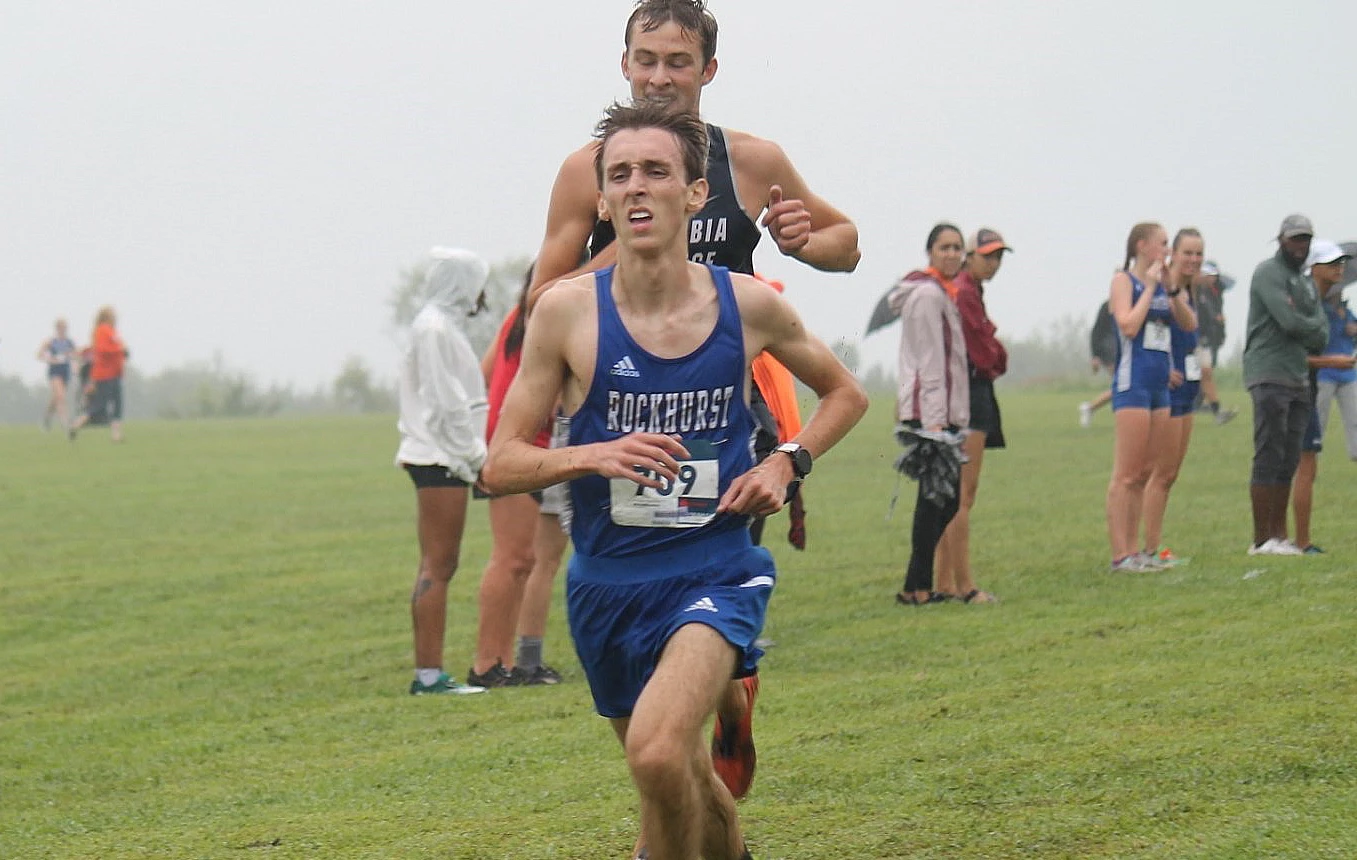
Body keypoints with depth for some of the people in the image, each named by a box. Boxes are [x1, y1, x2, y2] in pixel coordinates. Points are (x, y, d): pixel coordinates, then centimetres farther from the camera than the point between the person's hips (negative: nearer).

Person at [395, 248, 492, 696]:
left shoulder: (444, 326, 19)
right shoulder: (434, 328, -12)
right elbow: (445, 403, -17)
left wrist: (474, 453, 16)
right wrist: (474, 454, -14)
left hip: (445, 458, 11)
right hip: (441, 457, -11)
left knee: (438, 566, 9)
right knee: (438, 566, -11)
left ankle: (428, 673, 10)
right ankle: (429, 674, -12)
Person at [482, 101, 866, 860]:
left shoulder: (749, 306, -5)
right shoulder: (568, 312, -7)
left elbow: (846, 393, 15)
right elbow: (502, 465, -4)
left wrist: (786, 464, -3)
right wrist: (595, 457, -22)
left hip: (716, 574, -2)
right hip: (608, 582, 2)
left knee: (658, 751, -28)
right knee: (685, 784, 19)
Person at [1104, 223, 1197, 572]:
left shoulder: (1161, 285, 15)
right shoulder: (1124, 281, -5)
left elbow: (1189, 324, 9)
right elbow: (1129, 326, -18)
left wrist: (1174, 290, -3)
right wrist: (1150, 287, -12)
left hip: (1160, 385, 8)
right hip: (1132, 382, -8)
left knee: (1144, 474, 10)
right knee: (1126, 475, -8)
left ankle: (1133, 550, 14)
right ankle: (1120, 556, -9)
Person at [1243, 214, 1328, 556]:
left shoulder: (1306, 283, 21)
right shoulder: (1268, 273, -4)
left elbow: (1321, 337, 10)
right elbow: (1289, 321, -16)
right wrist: (1314, 328, 2)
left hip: (1299, 381, 8)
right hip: (1270, 377, -8)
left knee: (1289, 462, 7)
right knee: (1269, 459, -10)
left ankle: (1279, 536, 9)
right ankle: (1261, 540, -10)